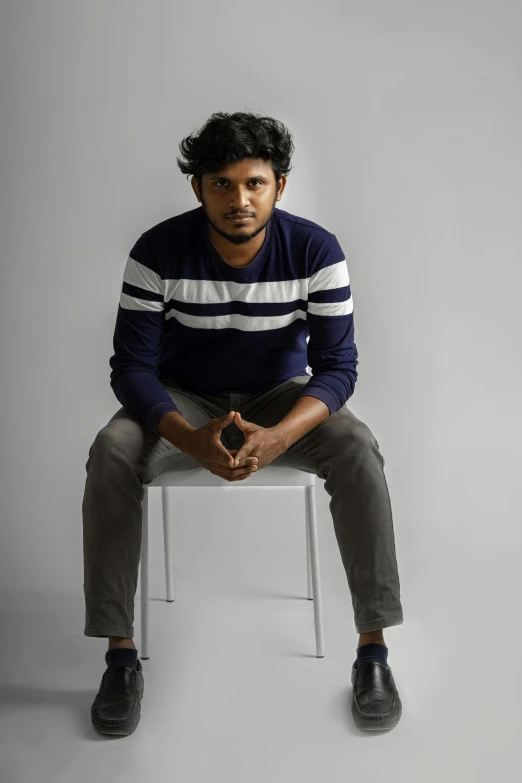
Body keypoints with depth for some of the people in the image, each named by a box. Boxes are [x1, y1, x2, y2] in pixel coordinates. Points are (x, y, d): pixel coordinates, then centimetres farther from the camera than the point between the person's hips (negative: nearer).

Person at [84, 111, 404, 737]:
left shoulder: (317, 251, -16)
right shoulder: (158, 251, -18)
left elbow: (337, 366, -17)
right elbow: (131, 365, -18)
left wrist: (277, 436, -38)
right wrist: (191, 439, -38)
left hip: (281, 399, 0)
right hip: (184, 401, 0)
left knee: (358, 449, -29)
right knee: (111, 451, -30)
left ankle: (373, 648, -17)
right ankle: (120, 655, -18)